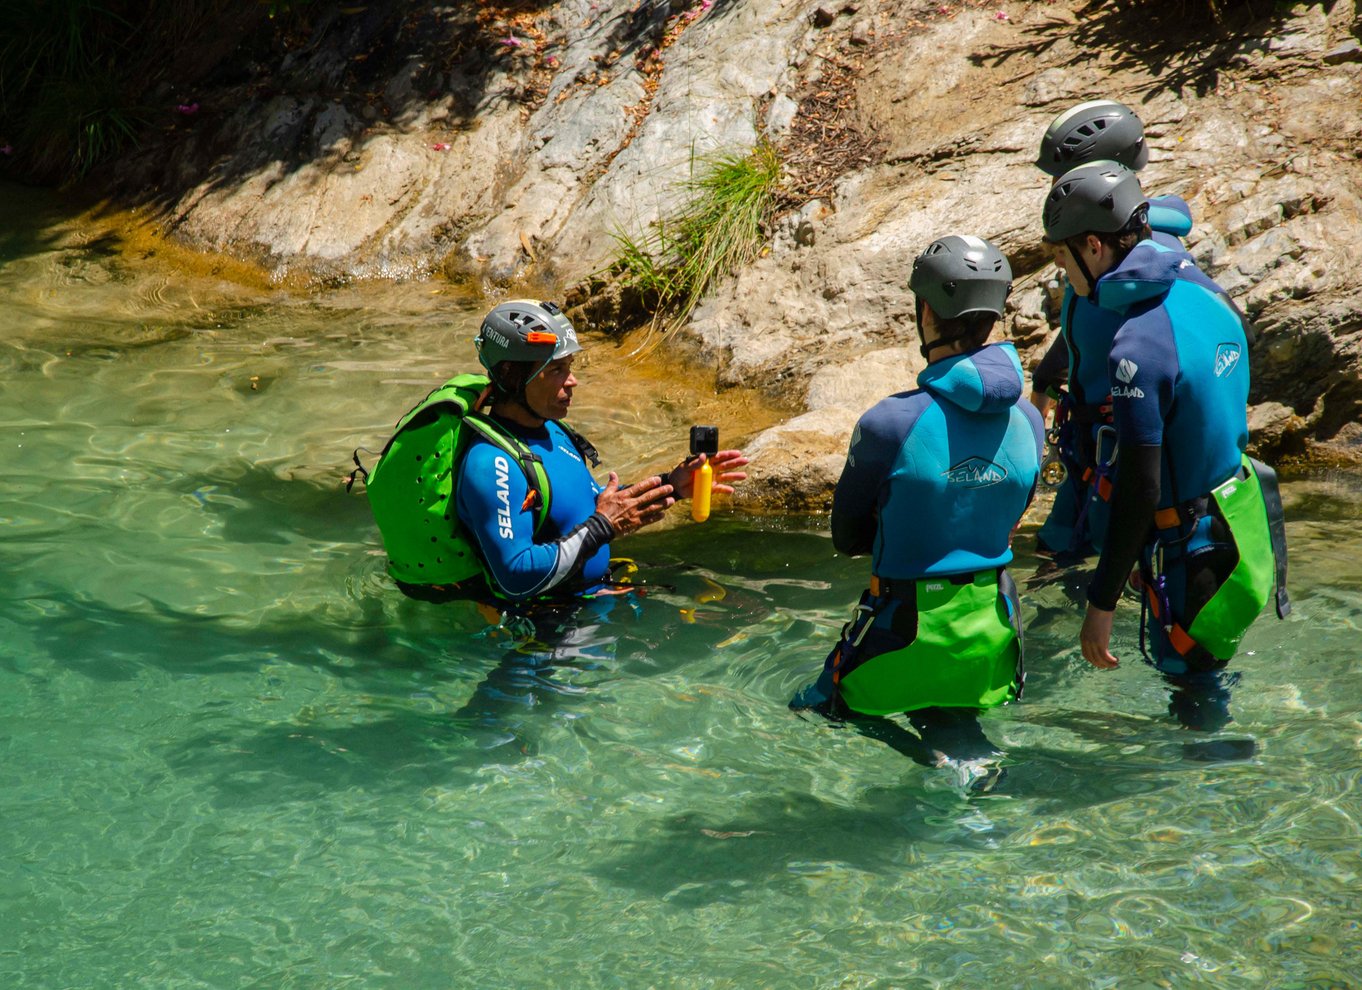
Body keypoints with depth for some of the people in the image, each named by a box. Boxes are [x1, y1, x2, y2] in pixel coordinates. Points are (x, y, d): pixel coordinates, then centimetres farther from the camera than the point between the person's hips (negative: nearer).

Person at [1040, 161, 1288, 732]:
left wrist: (1102, 605, -20)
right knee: (1199, 681, 25)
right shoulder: (1203, 292, 0)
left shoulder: (1138, 347, -27)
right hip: (1242, 526, 9)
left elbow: (1139, 490, -26)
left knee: (1196, 698, 8)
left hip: (1191, 553, -9)